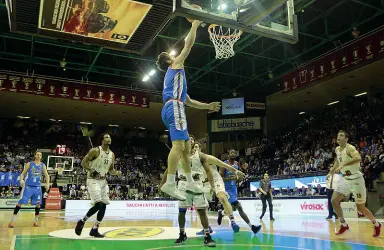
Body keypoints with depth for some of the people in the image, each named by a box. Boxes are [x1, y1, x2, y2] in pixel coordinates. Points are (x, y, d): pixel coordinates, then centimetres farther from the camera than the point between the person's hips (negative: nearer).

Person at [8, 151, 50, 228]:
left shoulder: (43, 165, 5)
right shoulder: (29, 164, -2)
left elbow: (46, 175, 8)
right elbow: (23, 173, 0)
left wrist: (47, 183, -8)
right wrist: (21, 179, -21)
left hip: (37, 187, 3)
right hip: (28, 186, -3)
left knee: (38, 204, 3)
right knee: (20, 202, -6)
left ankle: (36, 221, 16)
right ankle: (12, 221, 2)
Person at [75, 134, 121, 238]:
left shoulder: (112, 154, 7)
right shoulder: (95, 150, -12)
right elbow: (83, 163, -11)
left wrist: (117, 172, -5)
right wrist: (92, 171, -24)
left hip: (103, 181, 7)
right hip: (93, 180, -7)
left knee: (103, 205, 2)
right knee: (98, 204, -17)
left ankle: (95, 229, 14)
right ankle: (82, 221, 5)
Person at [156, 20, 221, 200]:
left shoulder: (174, 76, 35)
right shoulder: (176, 65, 13)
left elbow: (188, 101, 35)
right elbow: (189, 44, 8)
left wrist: (208, 106, 31)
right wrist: (195, 25, 22)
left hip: (172, 108, 10)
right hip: (174, 107, -10)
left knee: (186, 146, 11)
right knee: (178, 144, -20)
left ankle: (190, 182, 14)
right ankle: (170, 183, -28)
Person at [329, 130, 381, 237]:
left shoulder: (350, 148, -19)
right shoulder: (337, 150, 6)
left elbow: (358, 158, -40)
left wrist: (343, 164, -40)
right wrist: (331, 172, 24)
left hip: (356, 179, -7)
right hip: (345, 179, 7)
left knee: (361, 208, 3)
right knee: (334, 201, -4)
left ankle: (376, 224, 29)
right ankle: (344, 225, 9)